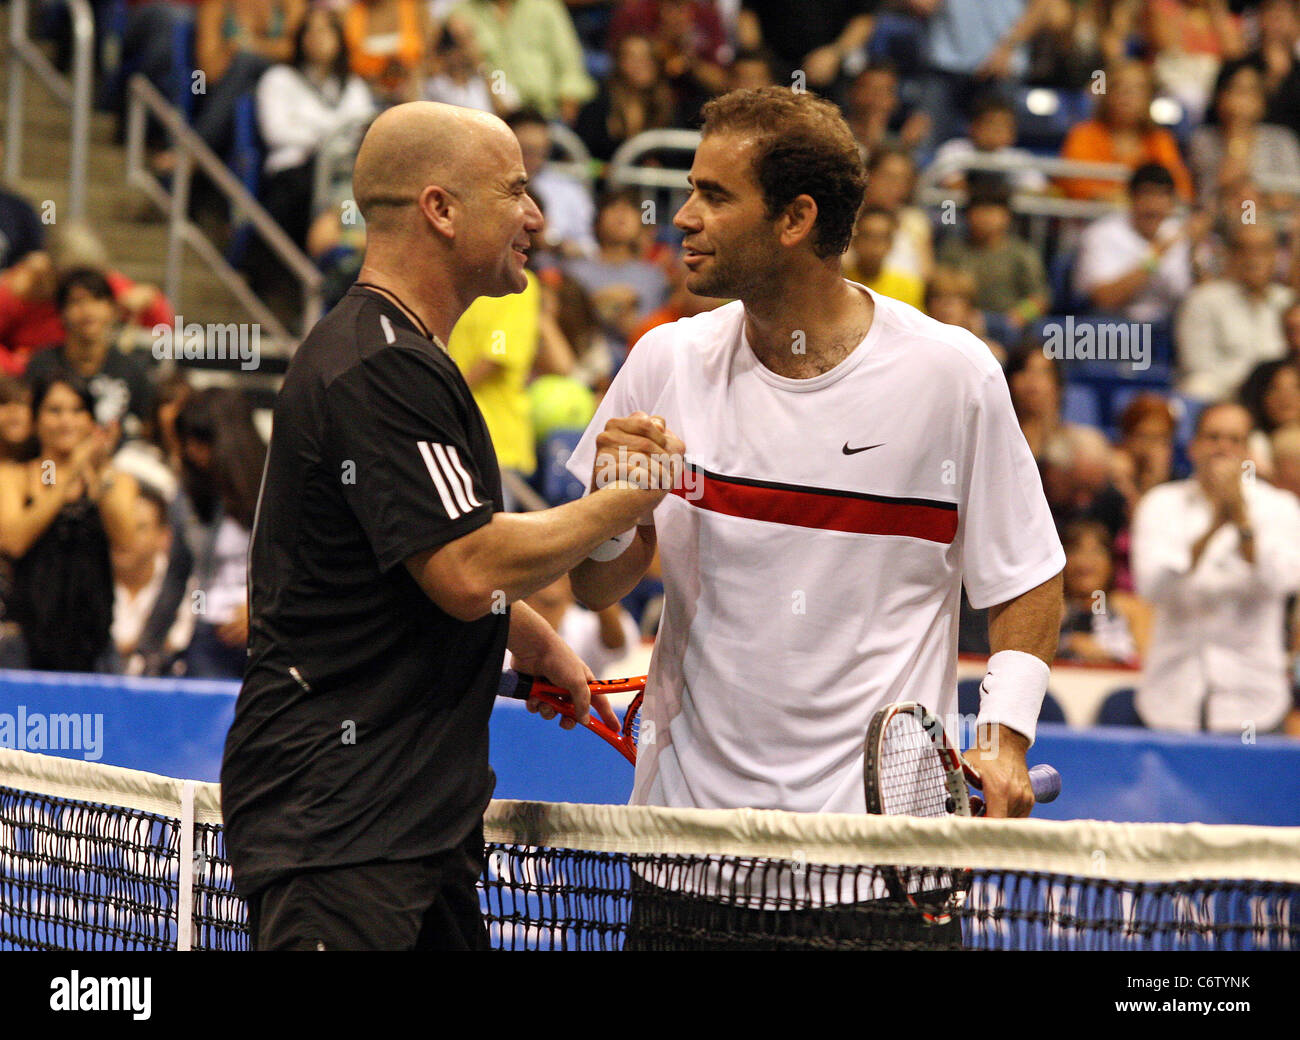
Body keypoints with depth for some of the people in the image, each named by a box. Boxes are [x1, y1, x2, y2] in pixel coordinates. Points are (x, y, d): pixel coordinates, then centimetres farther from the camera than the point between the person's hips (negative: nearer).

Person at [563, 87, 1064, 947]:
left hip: (881, 818, -2)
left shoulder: (951, 373, -5)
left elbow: (1026, 581, 4)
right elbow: (595, 591, 8)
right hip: (690, 810, 3)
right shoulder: (670, 362, 2)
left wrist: (1005, 737, -10)